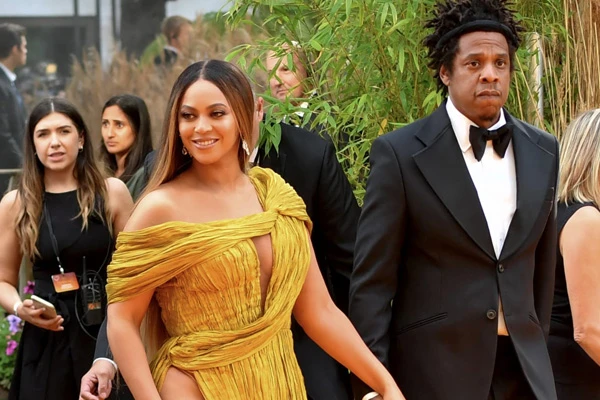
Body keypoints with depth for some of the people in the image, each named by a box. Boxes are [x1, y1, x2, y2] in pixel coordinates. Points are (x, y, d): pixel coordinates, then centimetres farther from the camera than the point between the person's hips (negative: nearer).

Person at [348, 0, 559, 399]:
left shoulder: (543, 152, 6)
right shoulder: (400, 154, -8)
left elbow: (543, 264, 14)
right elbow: (372, 281, -8)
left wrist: (537, 348, 16)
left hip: (523, 368, 4)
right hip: (432, 367, -4)